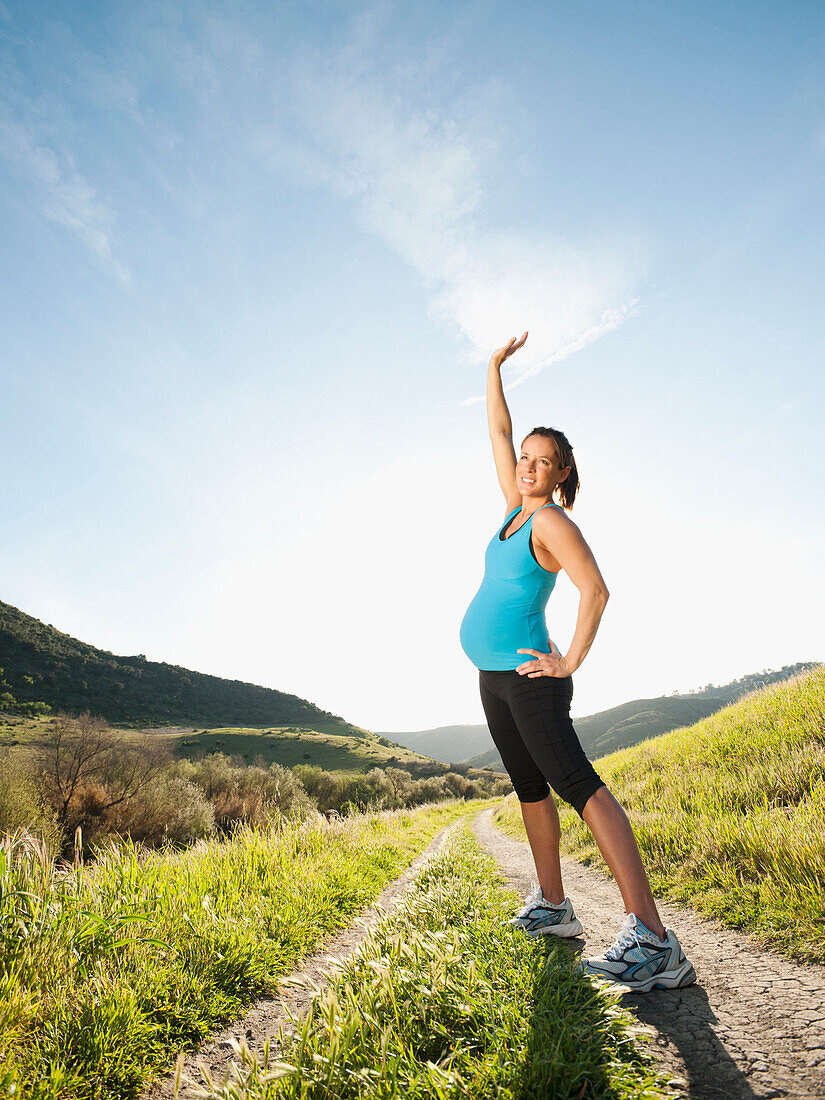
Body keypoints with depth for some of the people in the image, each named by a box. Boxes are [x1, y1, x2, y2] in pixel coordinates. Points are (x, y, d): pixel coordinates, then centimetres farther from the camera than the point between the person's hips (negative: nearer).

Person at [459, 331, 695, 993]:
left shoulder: (552, 520, -10)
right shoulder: (517, 508, 13)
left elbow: (595, 590, -18)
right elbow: (500, 434, 20)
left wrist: (571, 662, -17)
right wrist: (495, 369, 20)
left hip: (526, 673, -9)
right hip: (494, 675, 10)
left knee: (579, 785, -17)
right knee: (530, 788, 13)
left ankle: (653, 940, -20)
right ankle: (553, 907, 23)